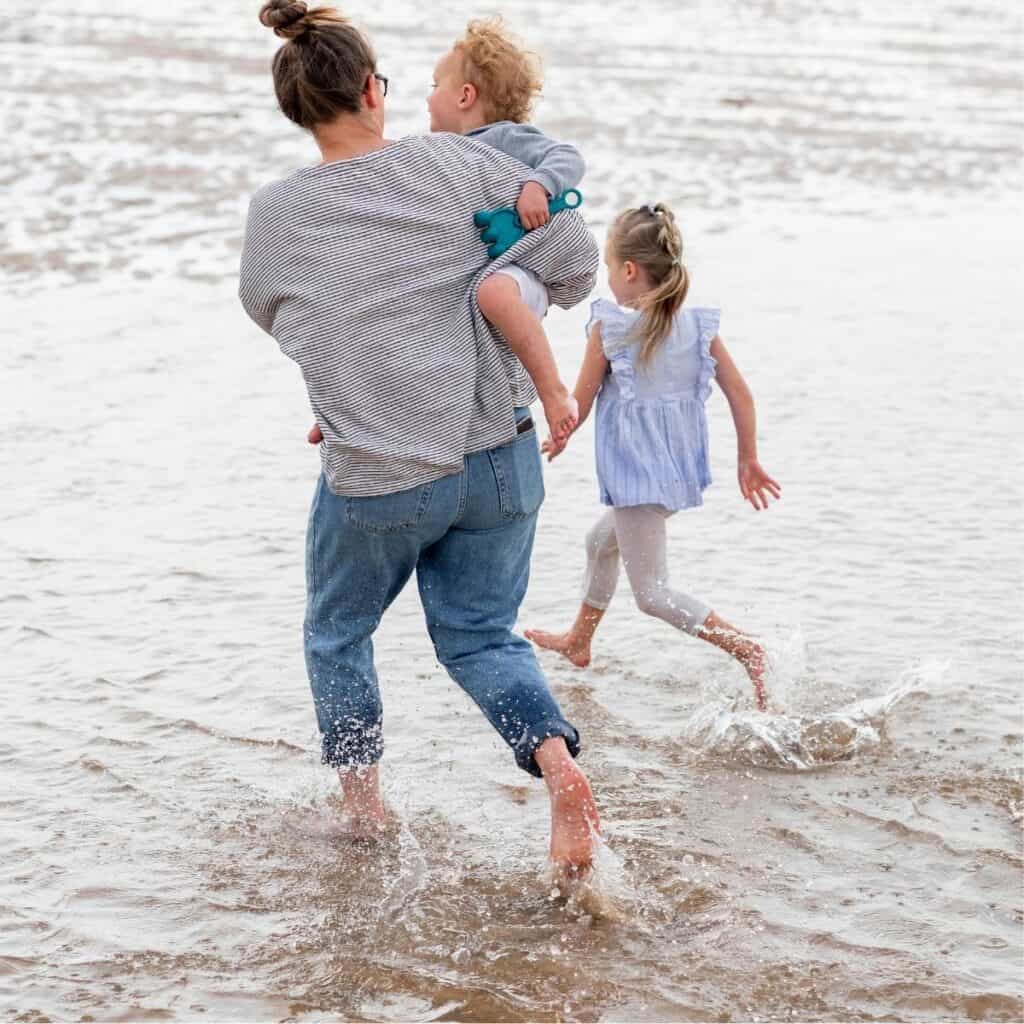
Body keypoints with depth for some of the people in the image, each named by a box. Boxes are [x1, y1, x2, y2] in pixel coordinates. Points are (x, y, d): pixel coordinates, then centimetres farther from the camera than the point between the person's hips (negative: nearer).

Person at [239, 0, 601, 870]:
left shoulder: (275, 213, -5)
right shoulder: (455, 164, -7)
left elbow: (268, 310, 14)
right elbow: (572, 256, -6)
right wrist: (536, 309, 14)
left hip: (375, 481, -1)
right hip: (500, 456, 1)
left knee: (338, 633, 25)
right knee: (480, 636, 18)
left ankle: (363, 804, 31)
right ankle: (558, 761, -5)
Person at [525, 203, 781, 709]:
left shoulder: (609, 327, -13)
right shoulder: (698, 326, 0)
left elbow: (581, 401, -6)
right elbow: (740, 392, 0)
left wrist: (557, 438, 15)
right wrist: (748, 460, 10)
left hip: (637, 470, -8)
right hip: (681, 469, 8)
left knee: (651, 592, -3)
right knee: (602, 540, 30)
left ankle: (744, 647, -21)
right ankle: (579, 641, 46)